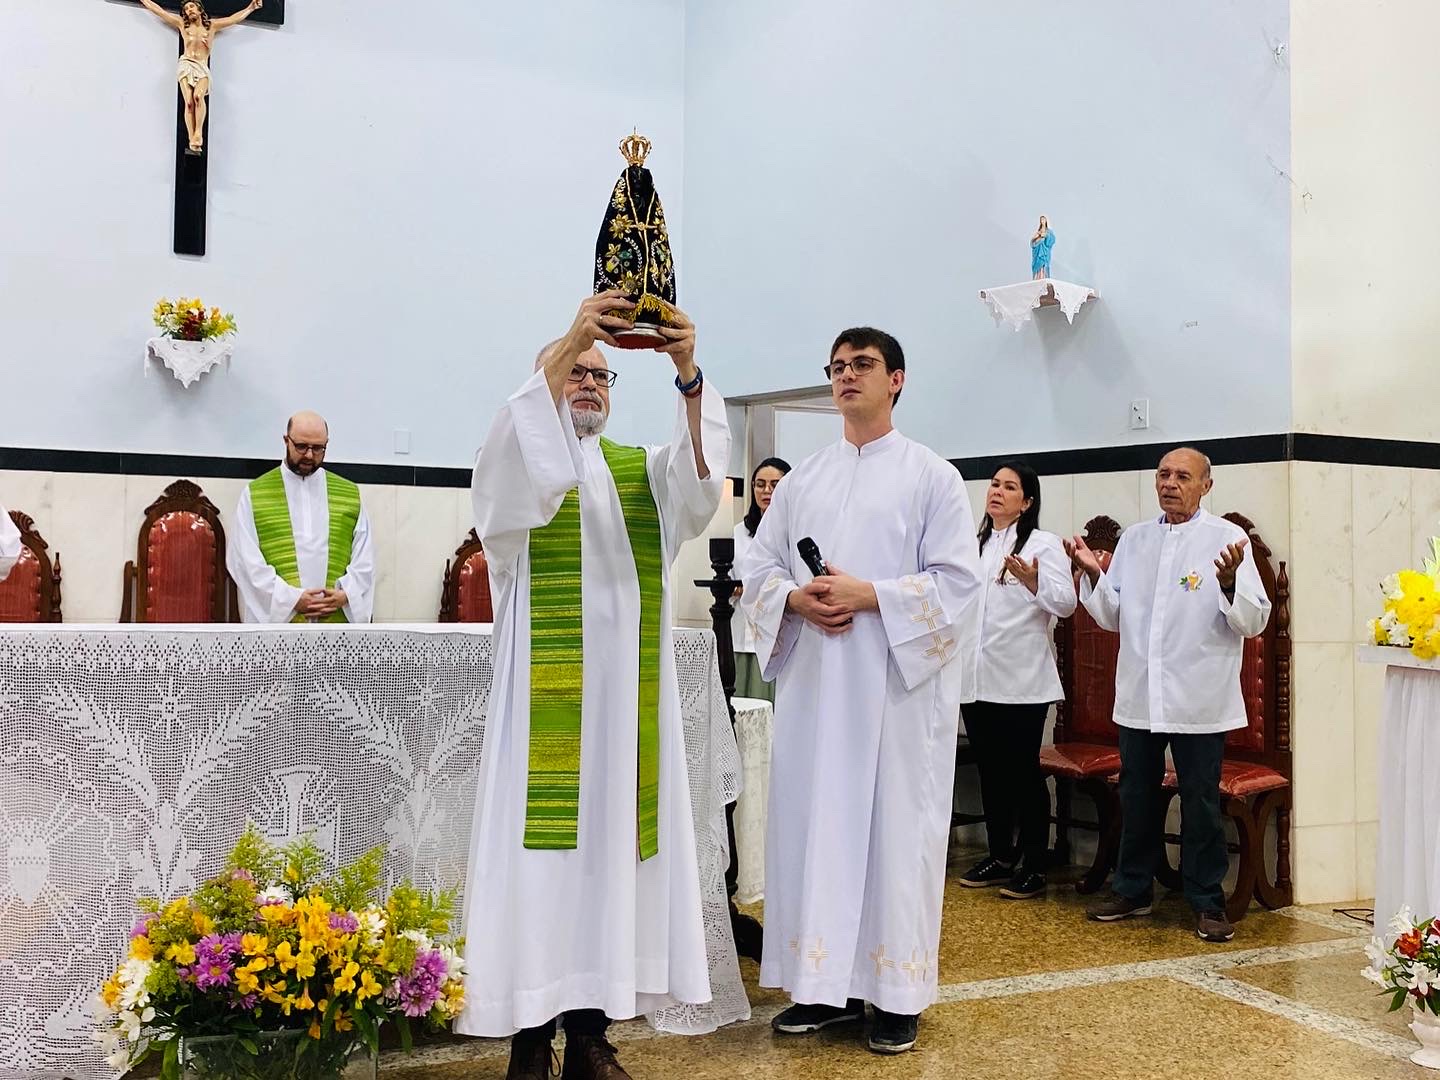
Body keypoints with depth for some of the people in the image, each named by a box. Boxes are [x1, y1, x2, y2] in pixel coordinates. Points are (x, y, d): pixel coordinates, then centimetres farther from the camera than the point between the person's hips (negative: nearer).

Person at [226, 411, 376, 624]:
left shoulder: (350, 495, 13)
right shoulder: (255, 494, 7)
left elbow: (365, 558, 10)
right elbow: (245, 559, -1)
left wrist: (345, 594, -8)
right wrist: (291, 598, -12)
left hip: (337, 619, 2)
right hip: (277, 619, -2)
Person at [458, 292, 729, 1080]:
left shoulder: (643, 472, 14)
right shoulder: (516, 468, 5)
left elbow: (700, 477, -7)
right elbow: (517, 440, -19)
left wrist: (689, 374, -23)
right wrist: (569, 340, -30)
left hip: (628, 693, 4)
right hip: (544, 696, -3)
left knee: (614, 840, 5)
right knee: (543, 848, -4)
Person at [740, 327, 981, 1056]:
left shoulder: (931, 475, 1)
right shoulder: (801, 480, 13)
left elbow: (957, 580, -8)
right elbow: (757, 570, 11)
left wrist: (868, 595, -17)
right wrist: (797, 600, -9)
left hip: (899, 683, -4)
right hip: (814, 681, 4)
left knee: (896, 827, 1)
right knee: (814, 823, 6)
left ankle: (896, 993, 12)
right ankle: (825, 983, 17)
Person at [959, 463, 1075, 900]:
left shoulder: (1043, 544, -3)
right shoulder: (975, 546, 15)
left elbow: (1065, 602, -15)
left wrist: (1033, 583, -30)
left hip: (1021, 680, -6)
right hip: (977, 678, 6)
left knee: (1024, 773, 0)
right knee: (990, 772, 12)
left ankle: (1033, 867, 9)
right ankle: (999, 857, 24)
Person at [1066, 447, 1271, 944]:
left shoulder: (1228, 538, -4)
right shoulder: (1134, 539, 10)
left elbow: (1254, 621, -10)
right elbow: (1112, 616, 12)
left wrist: (1230, 583, -28)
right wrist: (1093, 574, -2)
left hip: (1199, 701, -4)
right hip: (1138, 696, 5)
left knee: (1201, 803, 4)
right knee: (1137, 798, 15)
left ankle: (1207, 902, 16)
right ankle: (1132, 889, 28)